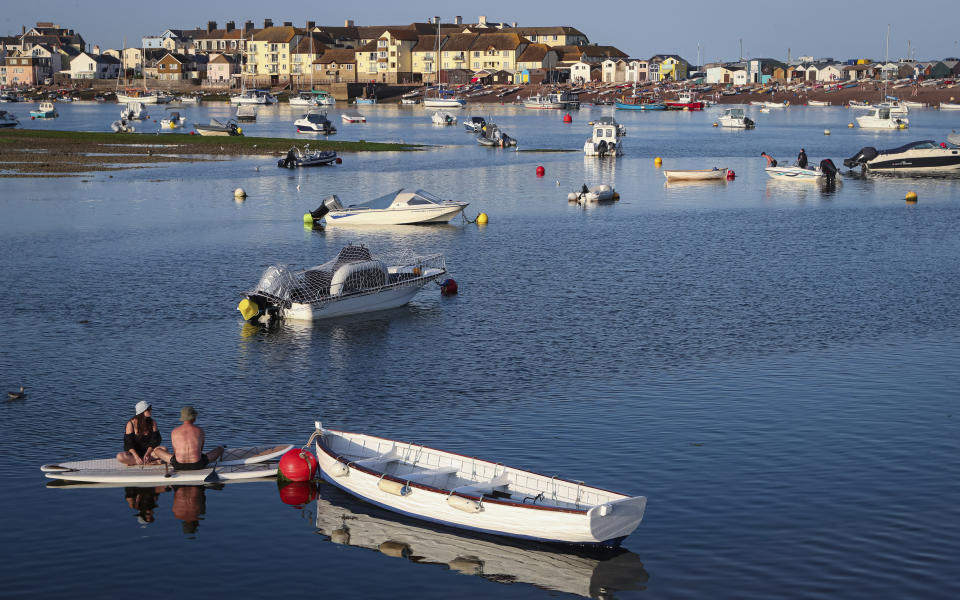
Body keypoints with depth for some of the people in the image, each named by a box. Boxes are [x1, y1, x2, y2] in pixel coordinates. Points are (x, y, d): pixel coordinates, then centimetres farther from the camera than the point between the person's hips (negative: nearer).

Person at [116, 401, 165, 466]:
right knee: (120, 457, -32)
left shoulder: (152, 423, 2)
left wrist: (147, 454, -22)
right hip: (135, 452, -2)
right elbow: (129, 444, -12)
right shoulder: (131, 423, -6)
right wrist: (136, 456, -27)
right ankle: (151, 462, -31)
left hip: (149, 450, 2)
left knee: (164, 449, -28)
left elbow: (153, 441, -4)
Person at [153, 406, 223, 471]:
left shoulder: (174, 432, 0)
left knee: (157, 450, 24)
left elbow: (175, 452, 11)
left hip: (179, 466, 1)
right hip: (198, 465, -1)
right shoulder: (200, 431, 0)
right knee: (220, 448, 22)